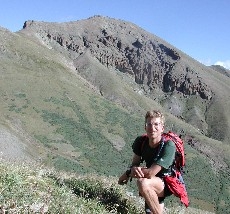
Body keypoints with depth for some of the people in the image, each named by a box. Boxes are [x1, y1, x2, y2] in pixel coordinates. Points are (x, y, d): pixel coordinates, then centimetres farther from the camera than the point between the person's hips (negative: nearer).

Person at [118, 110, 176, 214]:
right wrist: (134, 169, -30)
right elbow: (134, 164, -5)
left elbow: (150, 173, -31)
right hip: (152, 184, 6)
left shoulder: (169, 146, -28)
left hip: (168, 184, -6)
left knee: (143, 182, -33)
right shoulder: (141, 141, -10)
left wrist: (127, 174, -18)